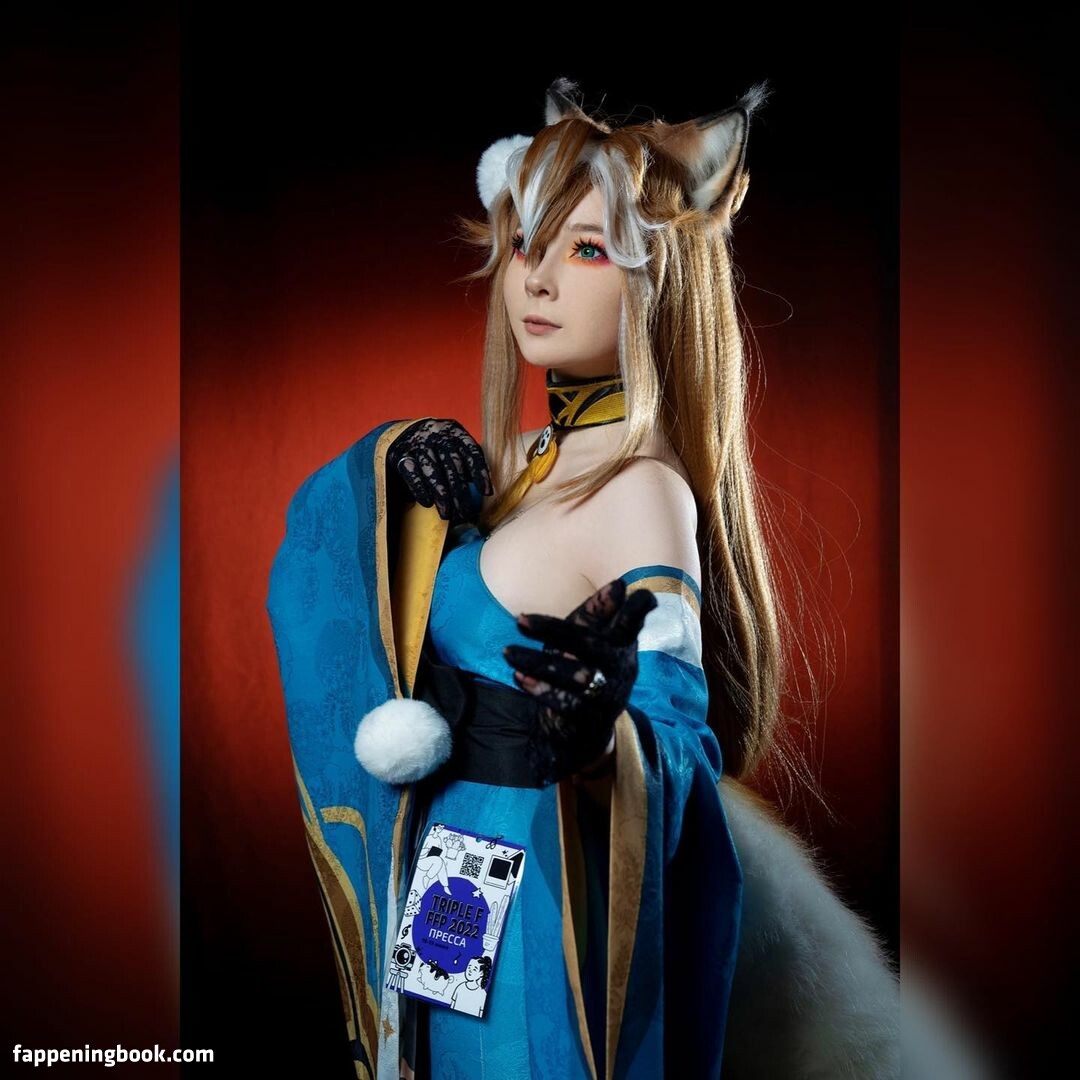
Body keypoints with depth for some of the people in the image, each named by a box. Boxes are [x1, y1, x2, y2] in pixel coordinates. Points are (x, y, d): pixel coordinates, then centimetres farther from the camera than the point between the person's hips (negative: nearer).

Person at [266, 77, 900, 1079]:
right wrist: (400, 476, -7)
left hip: (539, 911, -7)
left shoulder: (645, 491, -21)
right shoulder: (530, 460, 2)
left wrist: (600, 737, -46)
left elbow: (686, 740, -25)